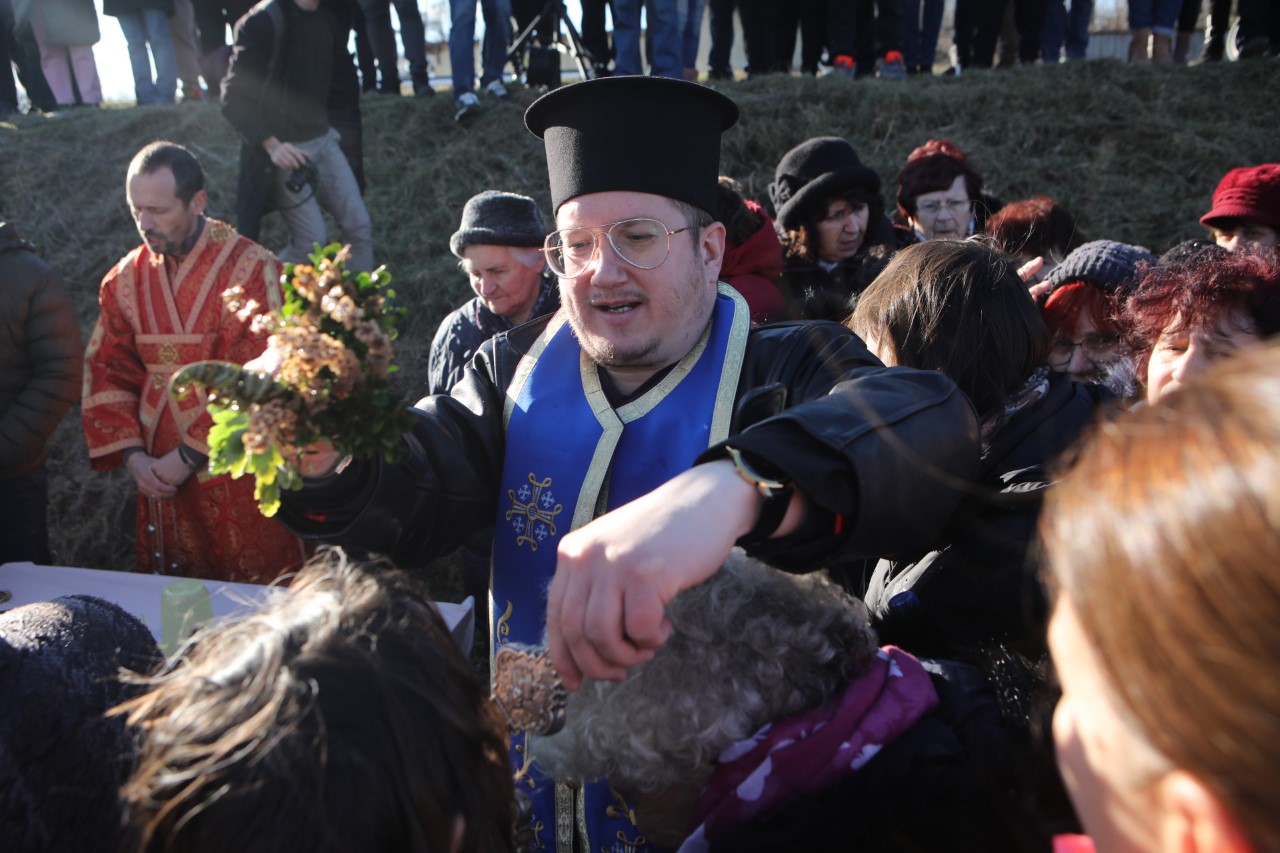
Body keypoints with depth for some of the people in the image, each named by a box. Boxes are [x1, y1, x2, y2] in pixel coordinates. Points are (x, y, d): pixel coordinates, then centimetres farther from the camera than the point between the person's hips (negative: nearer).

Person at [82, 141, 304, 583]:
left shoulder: (249, 269, -15)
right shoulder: (126, 279, 3)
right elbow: (105, 374, 6)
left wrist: (191, 454, -14)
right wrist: (132, 454, -5)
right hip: (160, 475, 5)